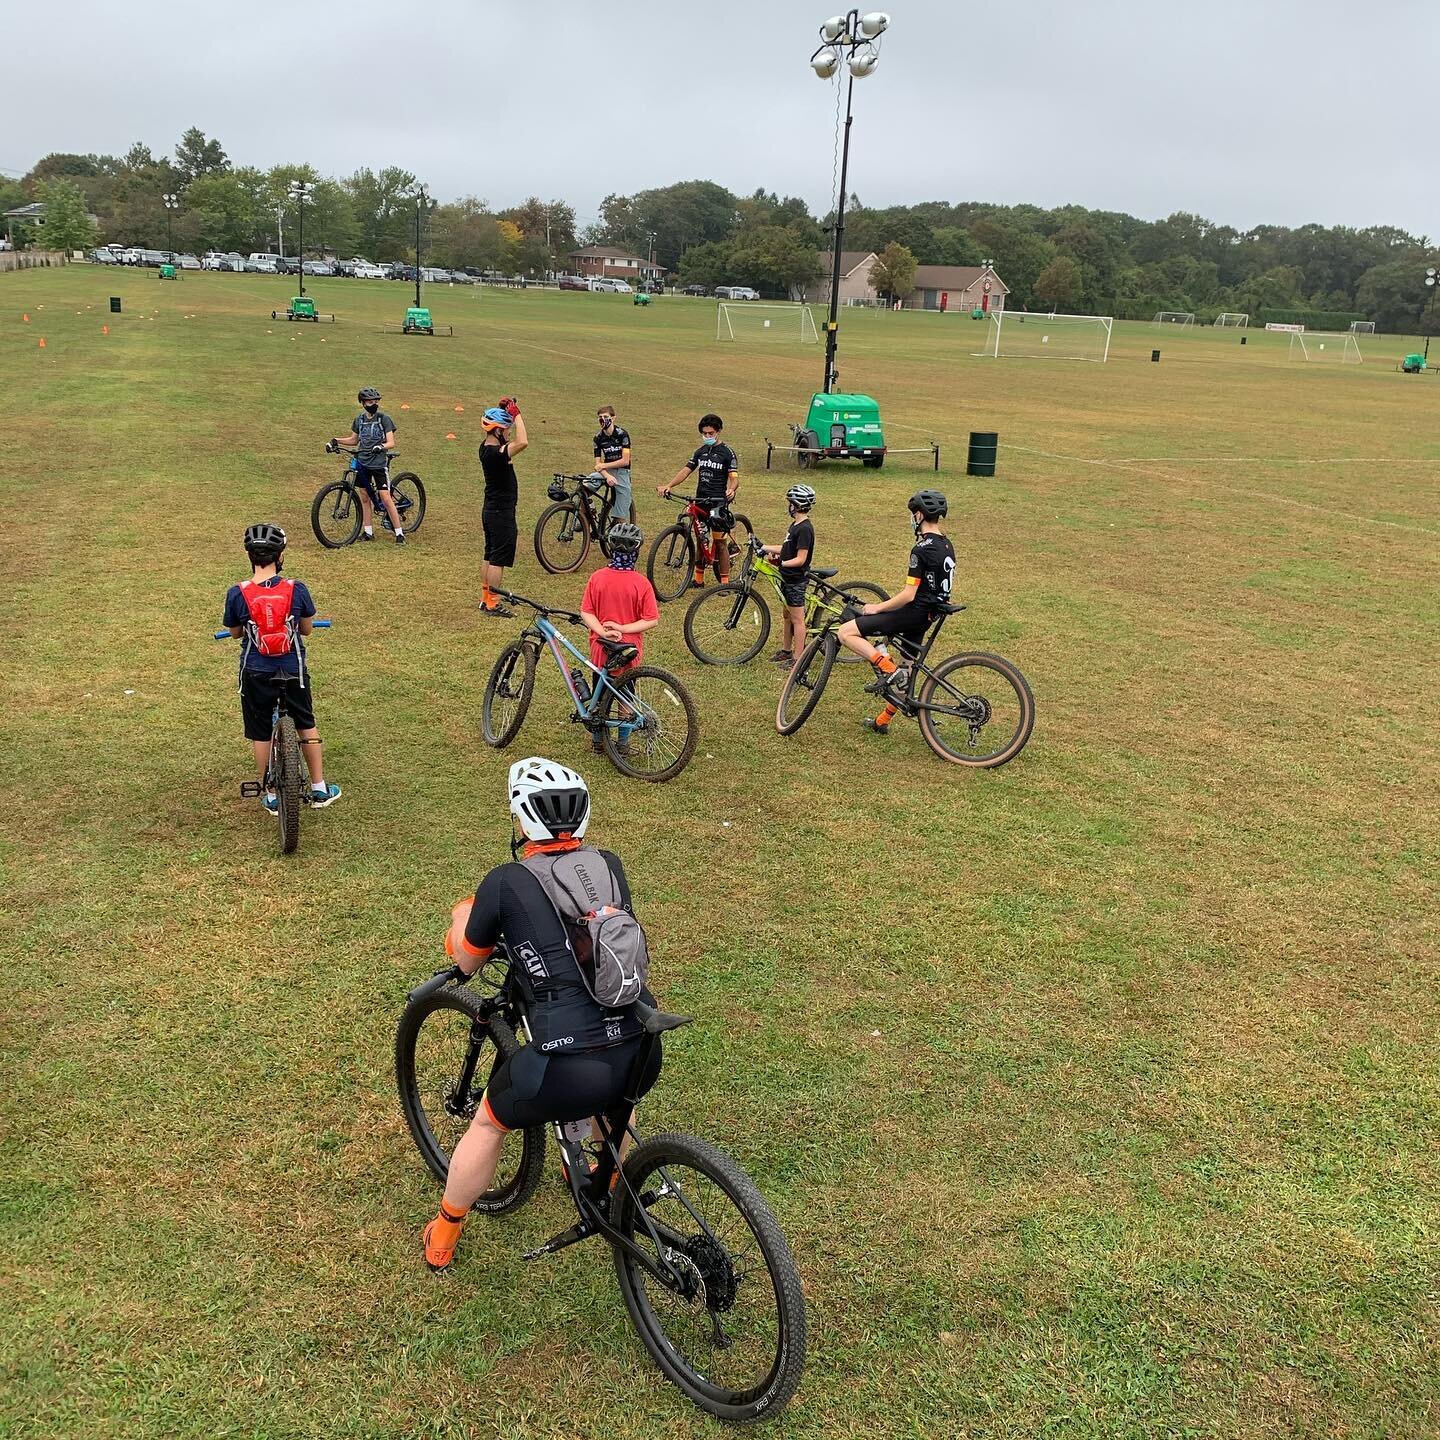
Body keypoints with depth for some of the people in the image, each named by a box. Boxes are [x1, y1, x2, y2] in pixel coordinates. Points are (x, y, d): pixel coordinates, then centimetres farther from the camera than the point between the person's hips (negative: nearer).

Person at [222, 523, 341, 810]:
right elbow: (307, 628, 1)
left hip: (256, 673, -1)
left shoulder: (237, 594, -14)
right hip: (293, 671, 1)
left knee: (261, 733, 15)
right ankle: (319, 789, 27)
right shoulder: (297, 589, -13)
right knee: (306, 725, 21)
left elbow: (235, 633, 1)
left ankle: (270, 795, 25)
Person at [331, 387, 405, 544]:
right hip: (362, 463, 5)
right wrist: (337, 440, 7)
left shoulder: (384, 419, -7)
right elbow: (354, 440, 21)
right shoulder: (359, 419, 7)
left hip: (379, 464, -5)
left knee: (385, 498, -9)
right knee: (365, 497, 9)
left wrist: (381, 446, -33)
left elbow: (391, 443, -13)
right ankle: (368, 531, 19)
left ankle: (399, 533, -5)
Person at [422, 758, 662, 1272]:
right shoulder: (609, 865, 8)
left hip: (568, 1072, -4)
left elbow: (467, 962, 12)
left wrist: (462, 919, 34)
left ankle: (443, 1238, 44)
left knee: (489, 1123, 27)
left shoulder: (505, 882, -4)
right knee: (614, 1098, 40)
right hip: (642, 1056, 4)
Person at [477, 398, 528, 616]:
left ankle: (485, 599, 24)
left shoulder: (486, 447, 4)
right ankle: (492, 604, 1)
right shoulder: (495, 453, -24)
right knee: (499, 559, -3)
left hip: (490, 510, 10)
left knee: (491, 557, 17)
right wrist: (516, 414, -26)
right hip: (501, 513, -10)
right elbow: (522, 442, -37)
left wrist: (505, 411, 5)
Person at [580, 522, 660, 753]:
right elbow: (651, 620, -15)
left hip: (600, 648, 2)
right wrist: (623, 628, -15)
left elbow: (586, 612, -9)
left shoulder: (597, 577, -9)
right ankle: (622, 744, 20)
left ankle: (597, 741, 27)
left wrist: (603, 632, -16)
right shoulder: (641, 583, -15)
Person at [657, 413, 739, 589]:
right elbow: (686, 470, 7)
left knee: (720, 541, -4)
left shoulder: (727, 453, -5)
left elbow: (734, 477, -12)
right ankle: (699, 579, 19)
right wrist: (668, 486, -8)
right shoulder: (700, 452, 13)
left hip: (718, 502, -6)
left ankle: (725, 581, 0)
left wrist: (731, 489, -36)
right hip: (700, 501, 6)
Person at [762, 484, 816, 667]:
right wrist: (764, 548, 11)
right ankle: (786, 650, 32)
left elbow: (800, 559, -24)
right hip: (787, 577, 10)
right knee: (787, 616, 20)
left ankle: (797, 658, 5)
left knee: (797, 619, -2)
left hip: (796, 580, -10)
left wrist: (781, 563, -33)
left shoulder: (804, 529, -21)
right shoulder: (795, 525, 9)